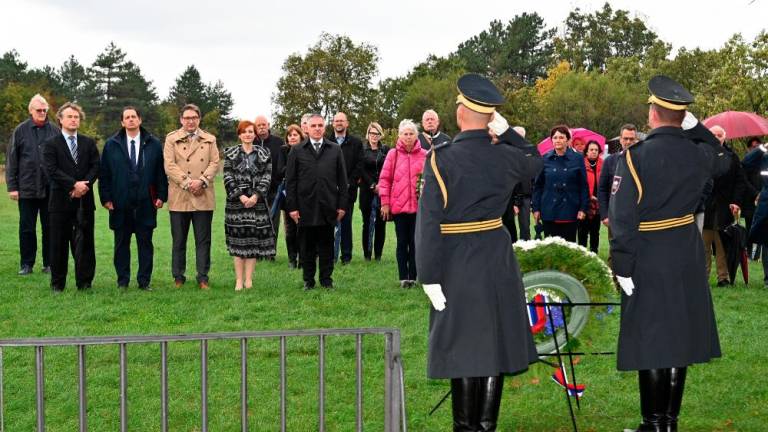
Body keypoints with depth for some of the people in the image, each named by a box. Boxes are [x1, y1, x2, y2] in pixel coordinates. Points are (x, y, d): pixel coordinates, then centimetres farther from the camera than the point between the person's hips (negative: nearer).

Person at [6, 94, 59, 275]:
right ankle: (26, 264, 14)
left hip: (50, 189, 0)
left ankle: (49, 263, 15)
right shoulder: (21, 131, 2)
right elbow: (11, 161, 3)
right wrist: (12, 187, -1)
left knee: (50, 228, 6)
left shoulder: (55, 131, 2)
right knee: (26, 228, 5)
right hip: (27, 189, 0)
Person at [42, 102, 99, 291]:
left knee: (84, 242, 2)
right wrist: (74, 185, -16)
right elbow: (52, 170, -9)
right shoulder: (51, 144, 2)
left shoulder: (89, 143, 12)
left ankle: (84, 282, 8)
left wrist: (84, 185, -13)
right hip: (60, 201, -2)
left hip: (84, 200, 2)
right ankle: (57, 283, 10)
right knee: (59, 244, 2)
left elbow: (96, 167, 4)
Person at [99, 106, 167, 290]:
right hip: (120, 203, 0)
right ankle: (122, 280, 13)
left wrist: (161, 196, -1)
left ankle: (144, 281, 10)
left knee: (145, 243, 3)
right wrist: (106, 198, -2)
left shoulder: (153, 144, 6)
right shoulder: (111, 145, 6)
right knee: (121, 243, 5)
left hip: (146, 203, 0)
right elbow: (104, 173, 5)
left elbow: (161, 172, 6)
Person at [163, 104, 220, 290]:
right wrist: (187, 183, -14)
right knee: (178, 240, 4)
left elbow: (214, 163, 3)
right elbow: (169, 165, -4)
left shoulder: (209, 140, 13)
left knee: (203, 240, 2)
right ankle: (178, 277, 13)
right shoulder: (171, 139, 6)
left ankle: (203, 278, 8)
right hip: (179, 197, -1)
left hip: (203, 197, 1)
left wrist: (201, 181, -13)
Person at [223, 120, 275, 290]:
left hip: (257, 201, 0)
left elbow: (267, 176, 1)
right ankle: (239, 280, 2)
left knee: (254, 241, 0)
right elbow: (228, 177, -1)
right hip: (236, 201, 0)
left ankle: (249, 279, 5)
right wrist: (241, 196, -12)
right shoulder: (231, 154, 7)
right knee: (238, 241, -1)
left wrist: (256, 195, -11)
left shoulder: (264, 154, 8)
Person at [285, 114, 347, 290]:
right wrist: (292, 207, -3)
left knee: (327, 247, 6)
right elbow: (290, 181, 3)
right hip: (305, 207, -1)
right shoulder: (297, 151, 5)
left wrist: (342, 204, 2)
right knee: (307, 247, 5)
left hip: (328, 208, 1)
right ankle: (308, 280, 13)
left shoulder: (335, 150, 8)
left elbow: (342, 180, 8)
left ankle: (326, 280, 13)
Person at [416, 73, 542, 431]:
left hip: (457, 265, -3)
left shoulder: (440, 159, -15)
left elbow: (429, 223, -18)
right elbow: (535, 161, 24)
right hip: (498, 261, 3)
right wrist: (505, 130, 12)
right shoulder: (505, 156, -2)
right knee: (495, 343, 10)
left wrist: (429, 277, -13)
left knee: (464, 346, 4)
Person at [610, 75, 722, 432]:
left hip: (648, 259, -5)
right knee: (679, 335, 11)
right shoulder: (698, 155, -1)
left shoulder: (636, 156, -15)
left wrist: (622, 266, -13)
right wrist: (695, 126, 26)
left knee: (650, 340, 1)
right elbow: (716, 154, 27)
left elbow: (623, 217, -18)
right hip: (687, 257, 5)